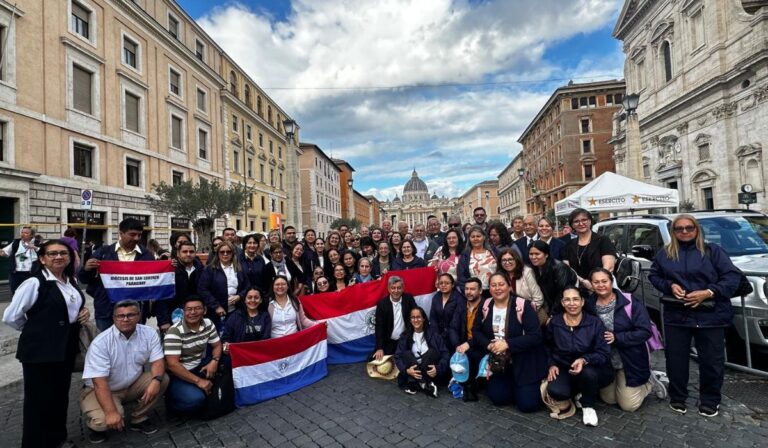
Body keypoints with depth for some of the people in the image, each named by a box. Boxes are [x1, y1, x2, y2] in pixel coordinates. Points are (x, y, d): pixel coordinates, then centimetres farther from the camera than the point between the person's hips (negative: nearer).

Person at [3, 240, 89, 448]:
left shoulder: (72, 281, 7)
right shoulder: (34, 283, -16)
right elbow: (11, 316, -13)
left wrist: (84, 312, 1)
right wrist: (35, 330, 1)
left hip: (66, 348, 7)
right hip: (40, 351, -7)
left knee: (61, 396, 19)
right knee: (39, 399, 7)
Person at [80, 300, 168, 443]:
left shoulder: (149, 333, -12)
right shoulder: (100, 343, -23)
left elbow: (157, 360, -11)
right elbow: (100, 381, -25)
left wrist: (156, 380, -34)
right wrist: (111, 412, -32)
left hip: (133, 385, 3)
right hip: (104, 389, -3)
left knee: (163, 379, -20)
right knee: (103, 421, -30)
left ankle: (138, 419, 0)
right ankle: (97, 425, 9)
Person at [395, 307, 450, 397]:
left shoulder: (433, 334, -2)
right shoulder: (405, 335, 1)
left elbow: (445, 354, -6)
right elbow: (398, 357, -5)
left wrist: (438, 369, -23)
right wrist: (406, 370, -23)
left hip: (429, 373, -1)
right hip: (412, 372, 1)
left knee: (431, 352, -26)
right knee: (407, 354, -24)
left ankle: (415, 384, -28)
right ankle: (425, 384, -30)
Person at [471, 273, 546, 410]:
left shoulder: (523, 306, -19)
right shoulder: (485, 306, -4)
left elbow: (535, 336, -21)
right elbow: (476, 331, 3)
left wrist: (507, 344, -27)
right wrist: (488, 345, -16)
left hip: (524, 362, -4)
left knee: (527, 404, -6)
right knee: (498, 399, 2)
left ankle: (537, 385, 27)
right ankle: (511, 385, 34)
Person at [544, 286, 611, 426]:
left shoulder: (595, 323, -7)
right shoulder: (554, 323, -1)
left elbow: (604, 354, -13)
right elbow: (547, 348, 11)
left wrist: (584, 360, -30)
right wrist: (551, 365, -7)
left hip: (591, 369, 0)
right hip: (564, 370, 1)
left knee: (588, 372, -37)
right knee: (555, 391, -30)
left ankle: (588, 406, -2)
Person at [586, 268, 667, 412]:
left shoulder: (629, 302, -18)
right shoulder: (589, 304, -10)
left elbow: (645, 331, -19)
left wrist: (617, 338, -26)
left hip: (630, 362, -3)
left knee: (628, 405, 7)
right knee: (609, 399, 18)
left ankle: (649, 382, 31)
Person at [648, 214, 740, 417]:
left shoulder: (712, 250, 1)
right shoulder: (664, 253, 8)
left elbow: (733, 275, -3)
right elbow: (654, 275, 14)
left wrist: (709, 292, -15)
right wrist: (669, 285, -6)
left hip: (710, 316, -1)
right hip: (676, 315, 2)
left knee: (712, 359, 6)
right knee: (675, 357, 7)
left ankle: (710, 400, 27)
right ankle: (677, 397, 24)